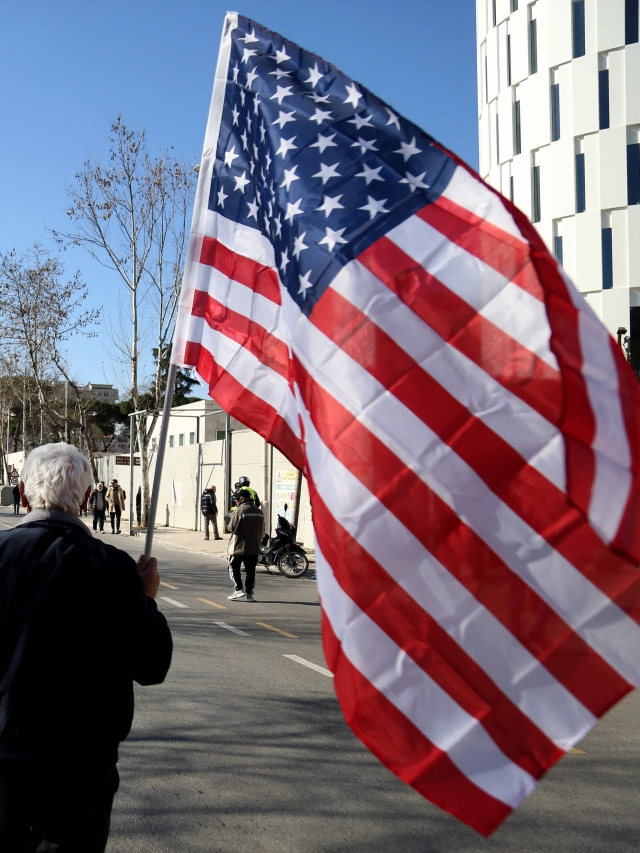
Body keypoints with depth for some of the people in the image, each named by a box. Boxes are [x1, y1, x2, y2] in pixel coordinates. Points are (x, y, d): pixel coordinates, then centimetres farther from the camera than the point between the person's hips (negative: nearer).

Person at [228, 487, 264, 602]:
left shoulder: (240, 510, -12)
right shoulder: (259, 511, 9)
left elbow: (232, 527, -13)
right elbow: (262, 530, 13)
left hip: (239, 546, -5)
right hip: (254, 547, 5)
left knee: (234, 567, 7)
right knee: (250, 570, 9)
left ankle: (238, 589, -3)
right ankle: (249, 593, 7)